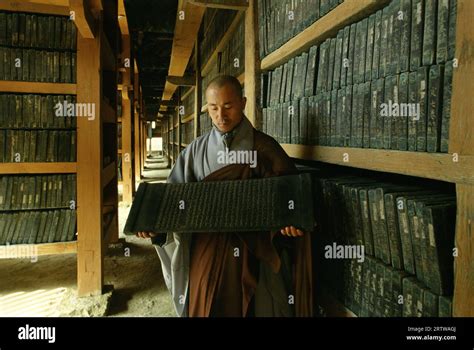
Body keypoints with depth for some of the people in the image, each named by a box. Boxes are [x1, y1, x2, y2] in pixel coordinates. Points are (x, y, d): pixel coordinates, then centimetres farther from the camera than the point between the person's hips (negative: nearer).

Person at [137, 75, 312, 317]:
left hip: (251, 251, -2)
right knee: (205, 307, 15)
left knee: (247, 307, 12)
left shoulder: (265, 148, -3)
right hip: (206, 249, 2)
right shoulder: (195, 151, 4)